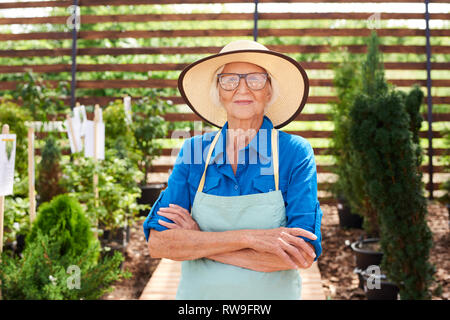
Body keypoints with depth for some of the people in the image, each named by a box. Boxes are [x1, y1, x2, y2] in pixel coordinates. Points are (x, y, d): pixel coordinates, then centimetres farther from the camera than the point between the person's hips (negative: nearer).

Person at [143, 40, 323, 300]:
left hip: (271, 295, -1)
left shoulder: (296, 152, -11)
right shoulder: (194, 151, -5)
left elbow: (303, 253, -20)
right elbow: (158, 243, -13)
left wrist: (197, 243, -18)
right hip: (197, 293, 2)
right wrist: (248, 238, -24)